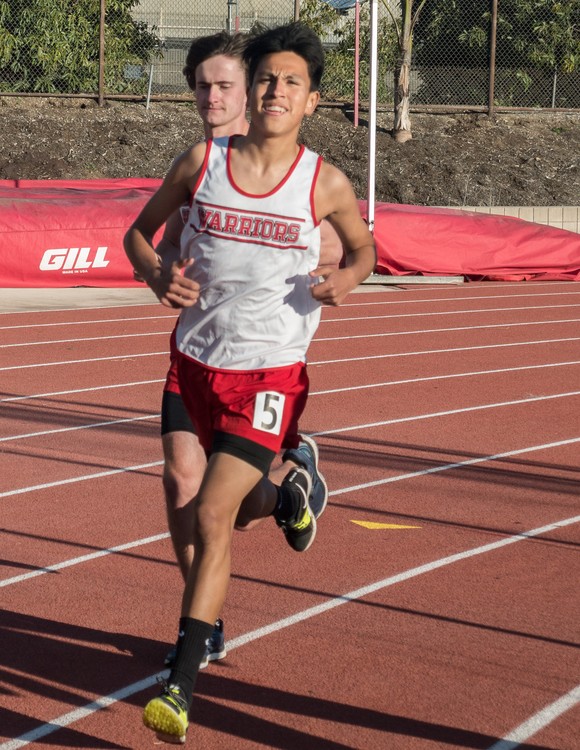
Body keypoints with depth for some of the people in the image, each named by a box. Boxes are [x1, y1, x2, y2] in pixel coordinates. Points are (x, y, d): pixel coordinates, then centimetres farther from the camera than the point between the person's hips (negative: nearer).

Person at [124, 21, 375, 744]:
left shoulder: (327, 185, -7)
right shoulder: (201, 163, -4)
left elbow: (363, 248, 12)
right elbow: (139, 231, 9)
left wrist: (346, 277, -11)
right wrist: (158, 279, -12)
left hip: (271, 372, -4)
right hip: (197, 360, 4)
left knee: (212, 515, -16)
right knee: (237, 505, 21)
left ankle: (179, 685, -8)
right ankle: (289, 492, 58)